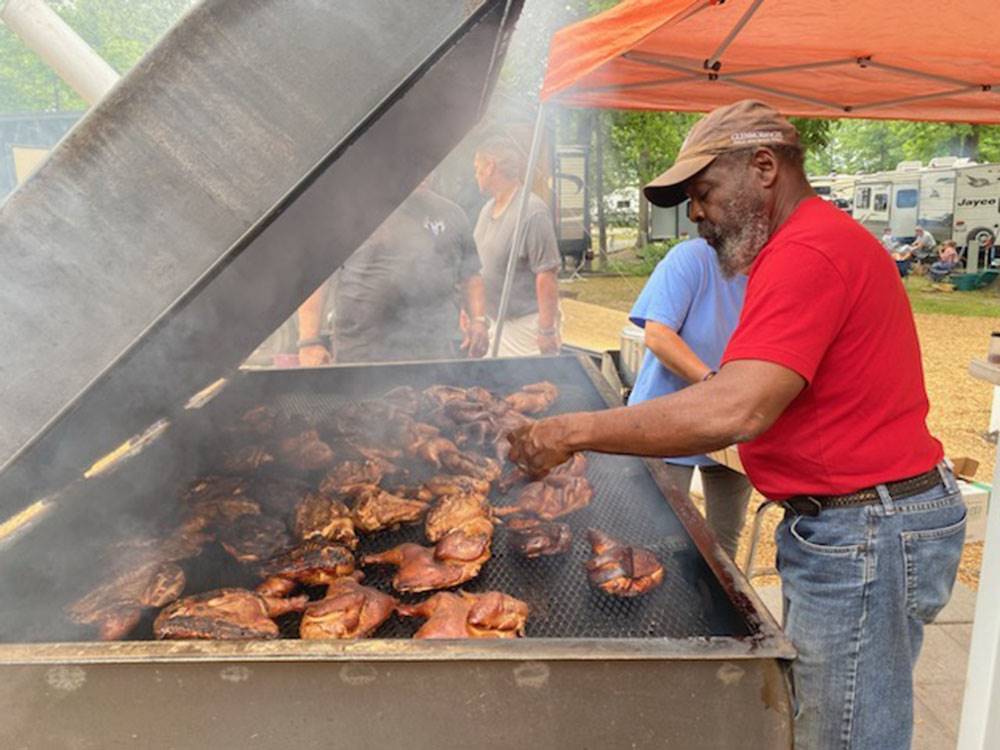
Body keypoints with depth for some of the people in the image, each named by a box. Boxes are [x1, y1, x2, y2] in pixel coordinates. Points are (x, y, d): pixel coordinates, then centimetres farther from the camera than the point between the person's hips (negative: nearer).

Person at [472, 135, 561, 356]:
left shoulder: (532, 212, -19)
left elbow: (547, 275, -21)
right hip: (499, 321, 9)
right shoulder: (488, 209, 9)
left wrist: (547, 332, -21)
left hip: (527, 323, -8)